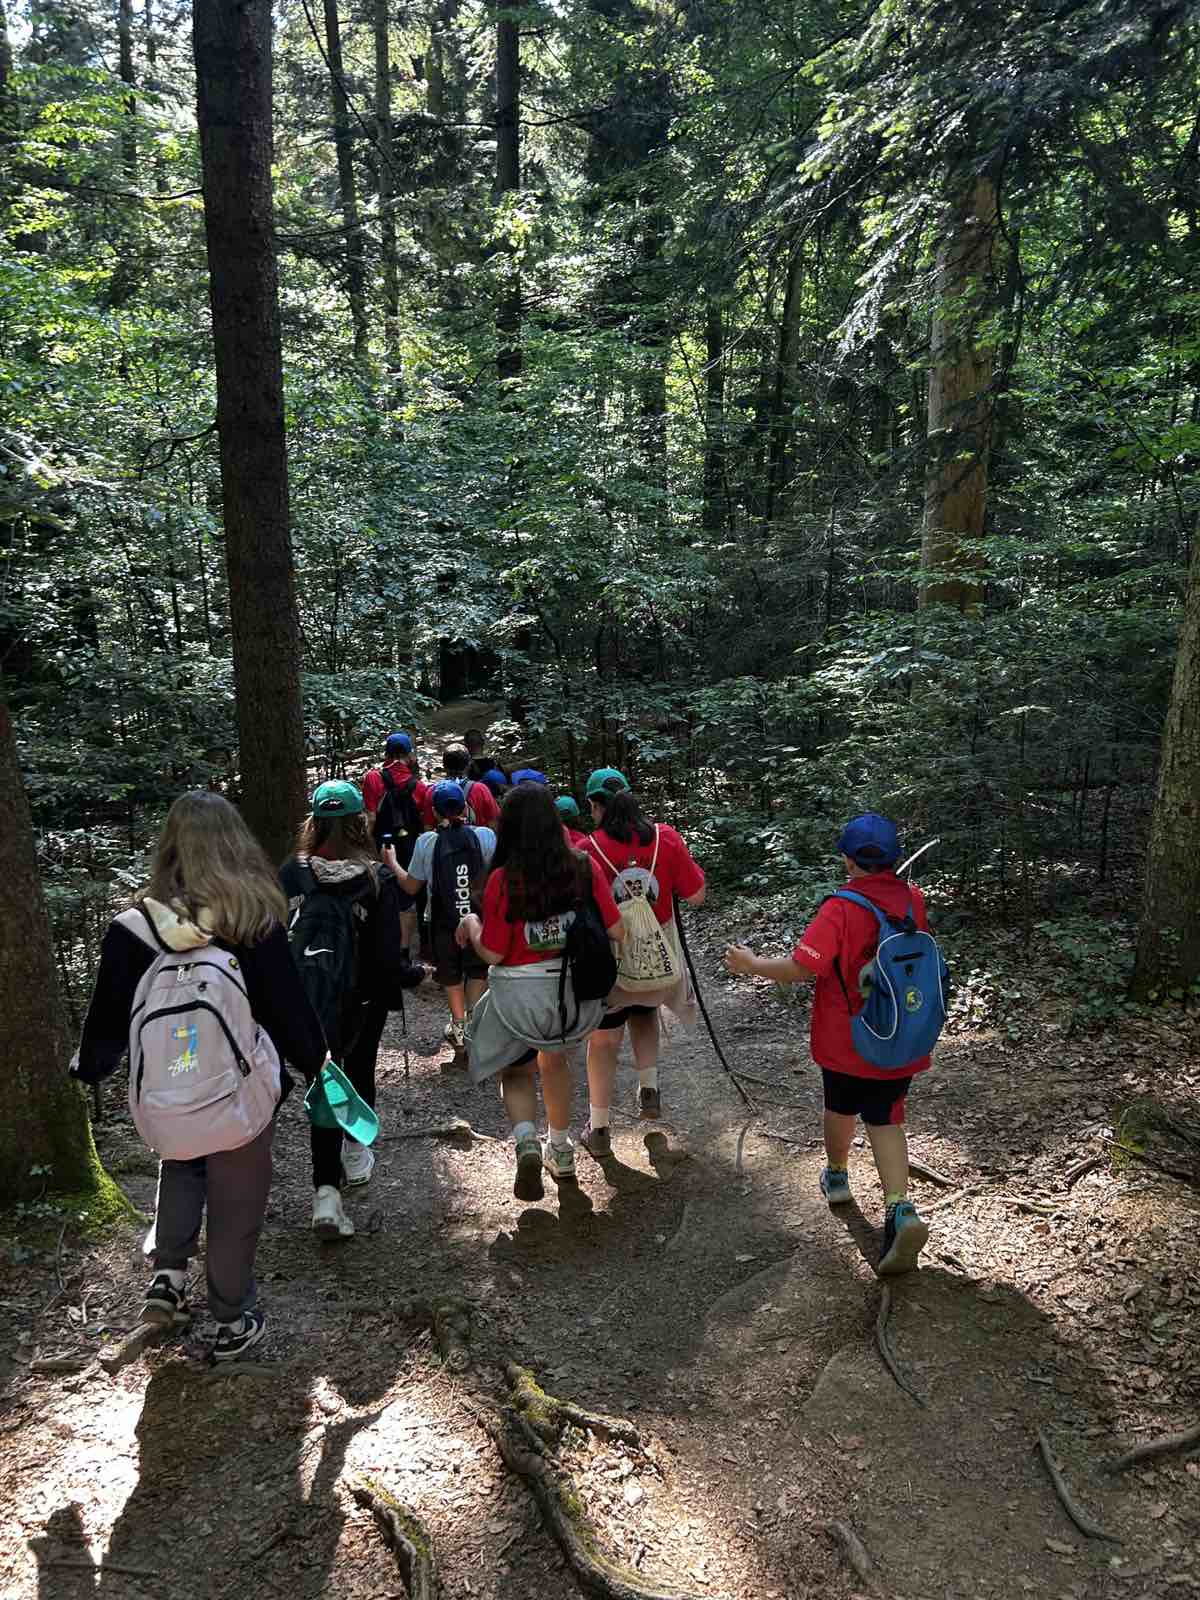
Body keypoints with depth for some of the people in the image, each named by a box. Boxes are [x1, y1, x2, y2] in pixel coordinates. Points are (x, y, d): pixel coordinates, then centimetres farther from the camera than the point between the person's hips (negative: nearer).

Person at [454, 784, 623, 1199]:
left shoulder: (503, 880, -18)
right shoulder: (584, 868, -10)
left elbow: (492, 953, -14)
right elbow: (616, 932, -5)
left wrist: (471, 924, 5)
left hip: (520, 992, -3)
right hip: (574, 987, 3)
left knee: (516, 1072, 20)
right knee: (554, 1057, 30)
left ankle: (527, 1142, -7)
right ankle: (560, 1153, 40)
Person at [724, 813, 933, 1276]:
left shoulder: (840, 908, -22)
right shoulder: (913, 899, -4)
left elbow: (801, 968, -27)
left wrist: (752, 965, -12)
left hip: (845, 1039, -3)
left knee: (840, 1107, 22)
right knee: (885, 1120, 9)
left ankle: (836, 1176, 45)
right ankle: (900, 1210, -10)